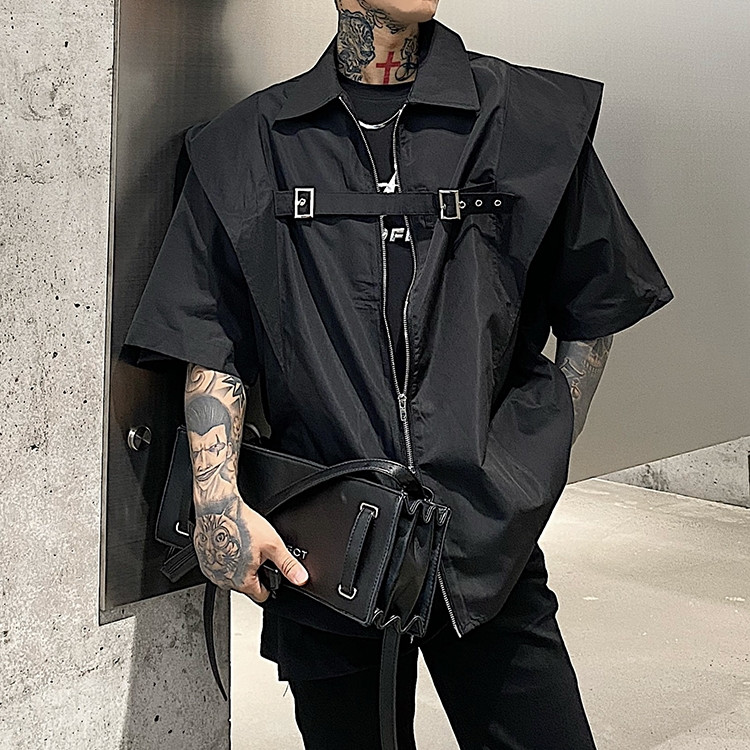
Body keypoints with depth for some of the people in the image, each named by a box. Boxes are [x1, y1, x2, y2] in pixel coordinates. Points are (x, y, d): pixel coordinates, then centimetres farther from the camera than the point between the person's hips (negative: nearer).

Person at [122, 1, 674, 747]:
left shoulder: (536, 119, 5)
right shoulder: (243, 147, 6)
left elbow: (591, 316, 11)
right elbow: (213, 342, 4)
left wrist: (531, 469, 2)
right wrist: (219, 502, -9)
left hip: (489, 548, 0)